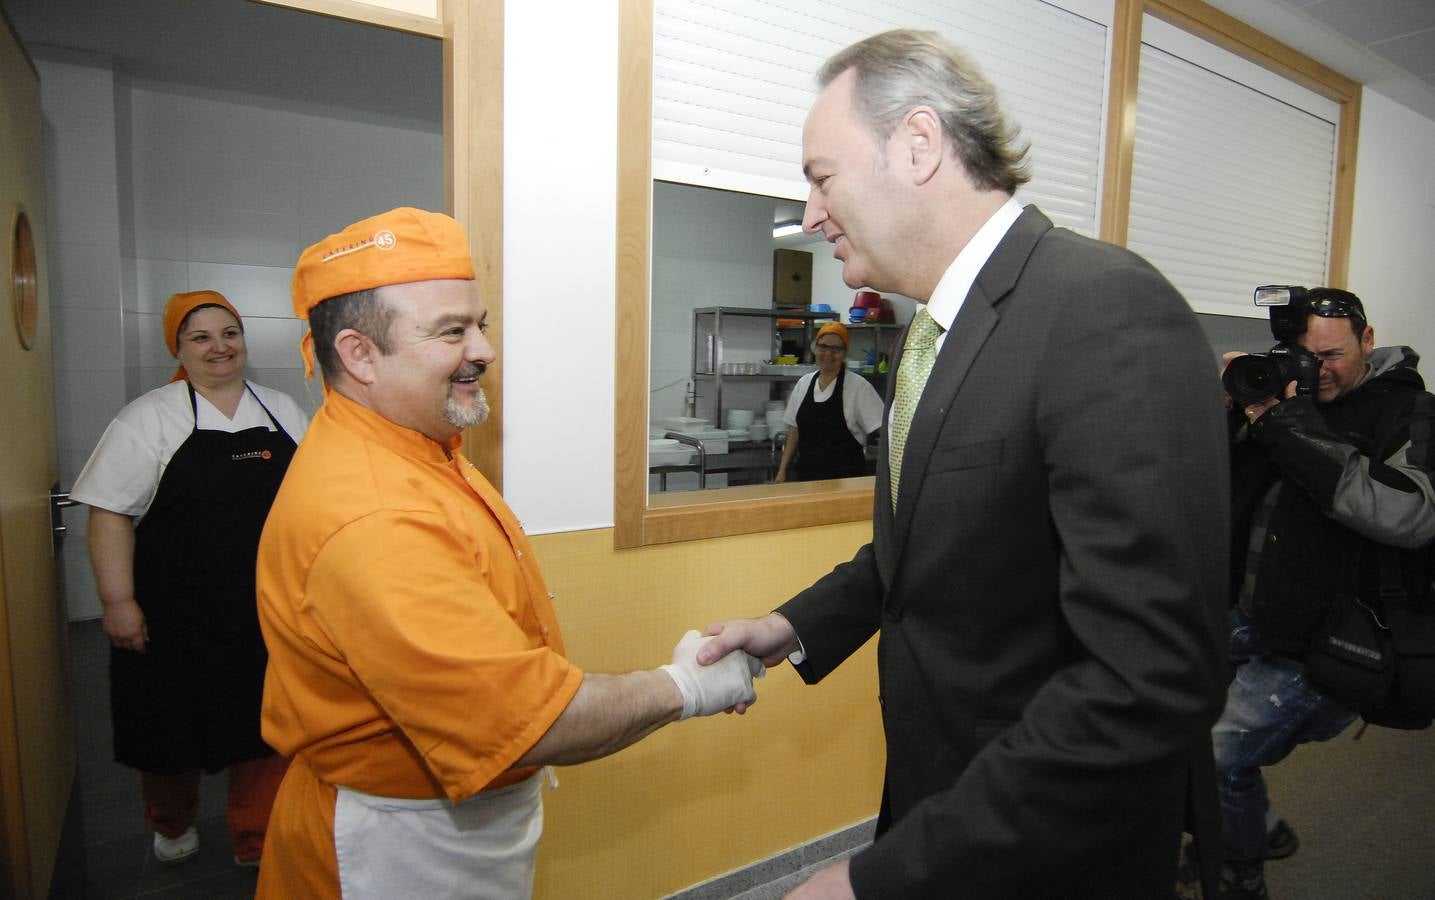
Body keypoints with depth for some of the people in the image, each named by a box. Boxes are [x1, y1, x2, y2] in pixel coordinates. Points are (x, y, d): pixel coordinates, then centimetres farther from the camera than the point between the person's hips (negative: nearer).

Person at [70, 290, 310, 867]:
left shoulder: (283, 411, 7)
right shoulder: (151, 417, -5)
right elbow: (111, 512, -8)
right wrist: (118, 601, -13)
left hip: (270, 612, 3)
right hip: (177, 618, -2)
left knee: (268, 724, 8)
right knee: (176, 724, 15)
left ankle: (257, 842, 27)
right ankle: (171, 824, 43)